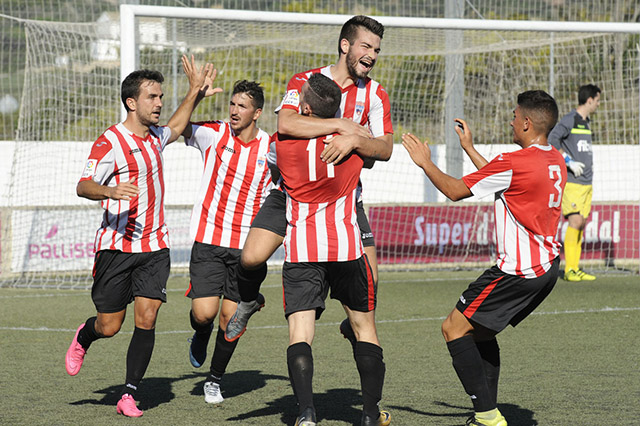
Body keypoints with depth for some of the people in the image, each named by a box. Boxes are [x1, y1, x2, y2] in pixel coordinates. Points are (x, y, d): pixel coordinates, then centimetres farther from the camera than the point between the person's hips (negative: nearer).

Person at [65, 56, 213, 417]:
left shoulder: (154, 136, 13)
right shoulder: (110, 142, -10)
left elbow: (176, 128, 37)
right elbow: (83, 186, -16)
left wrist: (195, 91, 27)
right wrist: (110, 191, -36)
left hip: (155, 246, 5)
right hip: (116, 247, -5)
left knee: (146, 319, -9)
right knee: (109, 326, 1)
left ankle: (129, 395, -1)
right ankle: (83, 339, 38)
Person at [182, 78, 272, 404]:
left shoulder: (272, 149, 1)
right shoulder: (213, 133, -2)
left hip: (246, 244, 1)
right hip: (208, 239, -1)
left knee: (230, 319, 1)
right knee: (204, 313, -12)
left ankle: (215, 379, 24)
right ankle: (200, 336, 26)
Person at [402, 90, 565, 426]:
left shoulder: (513, 163, -18)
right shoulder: (556, 161, 9)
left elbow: (455, 191, -8)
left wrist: (424, 162, 6)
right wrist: (469, 147, 31)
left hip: (519, 270, -9)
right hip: (546, 266, 9)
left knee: (454, 328, -3)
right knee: (479, 331, 20)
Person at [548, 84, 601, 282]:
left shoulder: (585, 122, 18)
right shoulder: (569, 120, -9)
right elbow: (552, 140, -18)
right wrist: (569, 162, -20)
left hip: (586, 182, 9)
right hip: (571, 181, -9)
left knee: (581, 223, 6)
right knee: (575, 221, -15)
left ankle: (575, 269, 8)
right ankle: (569, 269, -14)